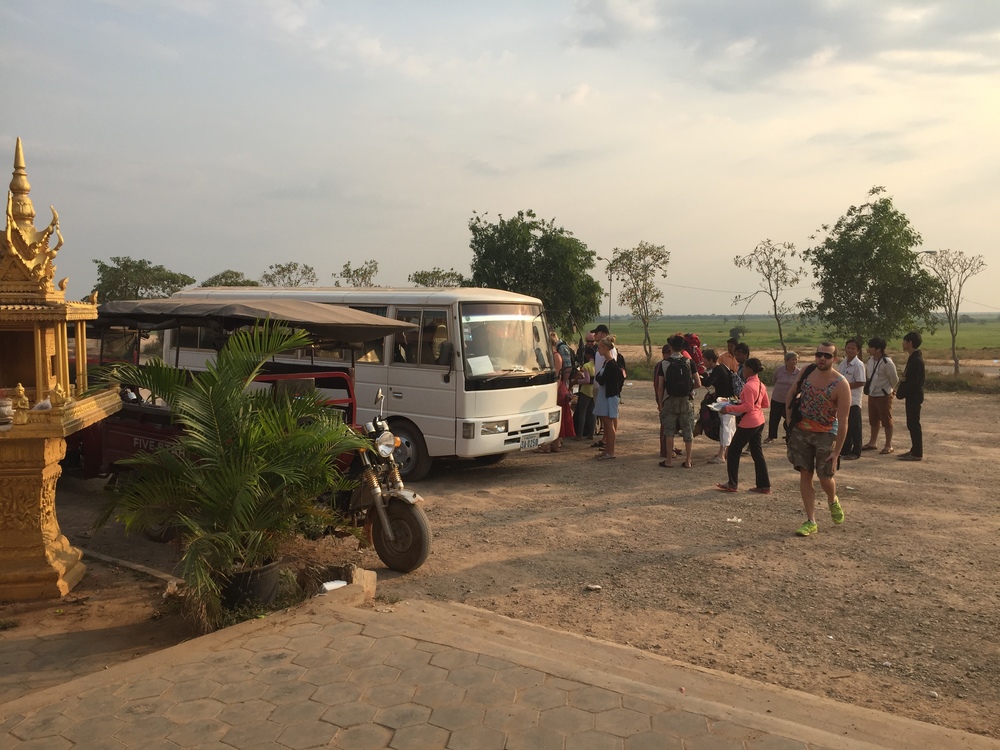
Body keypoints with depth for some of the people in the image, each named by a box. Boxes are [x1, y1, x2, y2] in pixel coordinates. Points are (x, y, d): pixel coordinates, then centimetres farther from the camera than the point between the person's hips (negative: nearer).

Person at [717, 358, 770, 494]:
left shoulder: (748, 386, -20)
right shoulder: (761, 385, 7)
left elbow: (749, 407, -23)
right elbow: (766, 404, 15)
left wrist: (729, 408, -18)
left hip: (748, 424, -9)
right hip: (759, 422, 9)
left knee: (734, 451, 5)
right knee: (757, 453, 13)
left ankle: (732, 484, 10)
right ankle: (764, 485, 14)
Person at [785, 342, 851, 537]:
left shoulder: (841, 385, -18)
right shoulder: (807, 371, -4)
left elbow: (843, 421, -17)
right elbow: (792, 393, 14)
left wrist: (837, 451, -18)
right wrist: (789, 418, 4)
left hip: (825, 434, -3)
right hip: (801, 431, 4)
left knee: (825, 477, 1)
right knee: (805, 475, 2)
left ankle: (833, 501, 37)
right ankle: (811, 521, 9)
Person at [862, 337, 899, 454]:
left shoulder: (887, 363, -21)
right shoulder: (870, 360, 2)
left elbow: (894, 379, -13)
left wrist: (886, 389, 1)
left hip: (883, 396, -7)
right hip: (872, 395, 8)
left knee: (886, 421, 3)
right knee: (873, 421, 18)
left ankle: (888, 446, 11)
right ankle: (873, 442, 30)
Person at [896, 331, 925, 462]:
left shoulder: (916, 360, -19)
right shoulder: (913, 358, 13)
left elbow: (913, 381, -22)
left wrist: (901, 393, -14)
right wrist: (903, 379, 0)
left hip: (914, 396, -10)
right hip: (912, 395, 10)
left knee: (913, 424, -5)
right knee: (912, 424, 15)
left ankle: (917, 454, -1)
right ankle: (914, 450, 22)